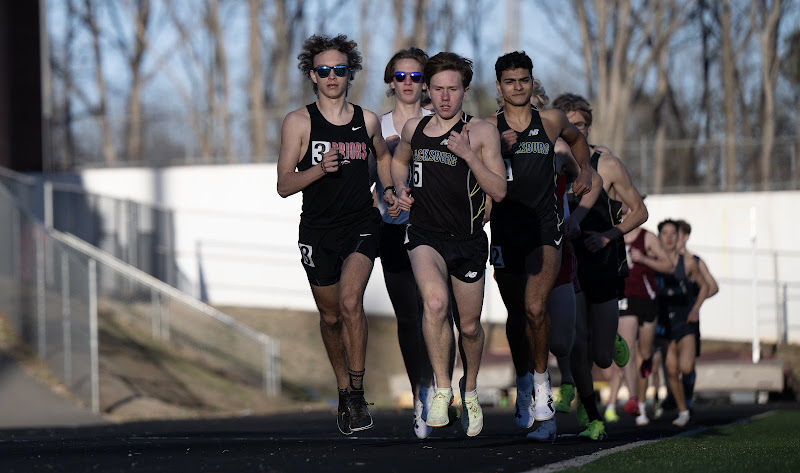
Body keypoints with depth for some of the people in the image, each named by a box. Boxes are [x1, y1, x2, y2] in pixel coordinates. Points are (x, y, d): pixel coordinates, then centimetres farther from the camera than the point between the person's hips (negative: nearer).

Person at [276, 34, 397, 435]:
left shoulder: (367, 120, 4)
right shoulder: (299, 122, -3)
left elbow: (382, 155, 27)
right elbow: (284, 185, -7)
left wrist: (389, 191, 14)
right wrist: (320, 169, -23)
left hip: (361, 225, 0)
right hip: (318, 229, 0)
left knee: (350, 302, -21)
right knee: (331, 316, 10)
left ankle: (357, 393, -13)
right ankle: (344, 389, 31)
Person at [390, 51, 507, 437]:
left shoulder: (482, 132, -5)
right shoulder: (413, 129, 6)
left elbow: (499, 191, -10)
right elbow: (398, 161, 28)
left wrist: (468, 155, -21)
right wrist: (401, 188, 7)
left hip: (467, 240, 0)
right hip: (424, 235, 0)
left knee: (469, 326, 10)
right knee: (435, 300, -29)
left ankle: (469, 388, 39)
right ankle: (441, 387, -18)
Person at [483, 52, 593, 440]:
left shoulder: (551, 121, 7)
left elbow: (576, 138, 29)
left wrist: (585, 170, 17)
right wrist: (499, 151, -15)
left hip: (544, 227, -1)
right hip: (505, 229, 1)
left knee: (535, 307, -18)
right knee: (516, 314, 9)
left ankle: (541, 384, -3)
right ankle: (523, 384, 29)